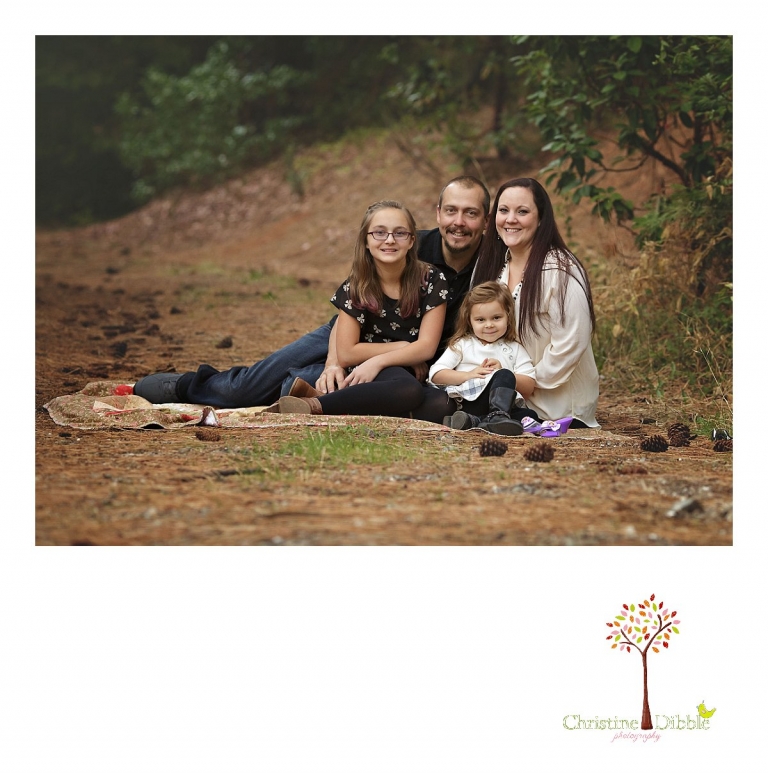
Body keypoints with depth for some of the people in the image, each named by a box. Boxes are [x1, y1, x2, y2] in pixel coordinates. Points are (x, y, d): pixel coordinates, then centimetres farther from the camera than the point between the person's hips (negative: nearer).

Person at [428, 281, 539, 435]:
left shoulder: (514, 349, 23)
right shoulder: (462, 344, 19)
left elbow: (529, 387, 12)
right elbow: (436, 374, 6)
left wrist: (501, 371, -4)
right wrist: (468, 375, -9)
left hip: (504, 403, 3)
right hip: (469, 403, -3)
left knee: (531, 416, -29)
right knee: (504, 376, -28)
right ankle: (496, 418, -42)